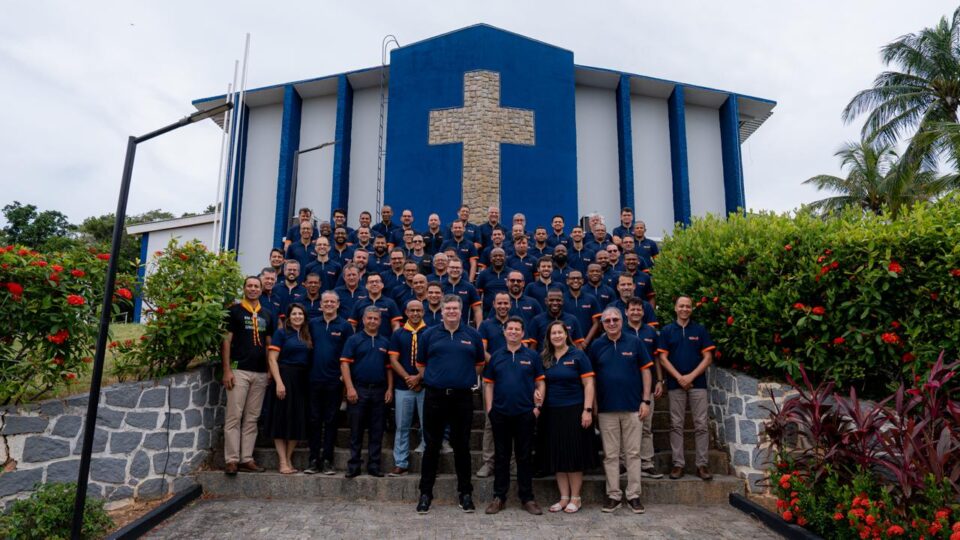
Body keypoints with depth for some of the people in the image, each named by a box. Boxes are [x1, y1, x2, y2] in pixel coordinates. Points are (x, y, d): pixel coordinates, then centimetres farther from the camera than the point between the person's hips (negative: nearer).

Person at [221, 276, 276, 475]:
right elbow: (226, 340, -3)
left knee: (252, 418, 7)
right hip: (239, 370, -4)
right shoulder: (234, 311, 1)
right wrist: (227, 370, -11)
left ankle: (247, 458, 13)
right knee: (234, 416, -4)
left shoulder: (267, 315, 14)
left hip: (261, 373, 4)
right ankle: (231, 459, 2)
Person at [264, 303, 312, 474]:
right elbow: (272, 359, -9)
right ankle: (283, 462, 5)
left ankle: (289, 460, 18)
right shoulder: (281, 332, -3)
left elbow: (309, 359, 12)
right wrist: (279, 382, -17)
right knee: (282, 419, -1)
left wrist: (310, 381, 1)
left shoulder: (307, 335, 13)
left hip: (302, 381, 6)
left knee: (298, 421, 7)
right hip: (284, 376, -5)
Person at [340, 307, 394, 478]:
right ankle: (353, 466, 12)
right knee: (356, 431, 3)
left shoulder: (385, 342, 11)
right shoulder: (354, 340, 2)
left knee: (377, 431, 7)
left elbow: (389, 367, 11)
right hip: (358, 389, -3)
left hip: (379, 390, 3)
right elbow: (345, 363, -5)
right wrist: (350, 388, -13)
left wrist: (390, 389, 2)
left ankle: (374, 465, 16)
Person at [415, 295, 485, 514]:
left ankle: (465, 493, 20)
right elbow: (421, 364, 12)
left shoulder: (472, 335, 6)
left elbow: (480, 364, 14)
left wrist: (466, 379, 7)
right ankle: (425, 493, 17)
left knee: (462, 446, 8)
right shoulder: (430, 335, 5)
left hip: (463, 397, 0)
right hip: (435, 396, 0)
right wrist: (431, 379, 5)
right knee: (432, 446, 6)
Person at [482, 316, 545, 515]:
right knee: (501, 456, 9)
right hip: (500, 414, 1)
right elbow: (488, 384, 8)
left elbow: (540, 382, 4)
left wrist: (538, 405, -5)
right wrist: (489, 408, 0)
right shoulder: (496, 356, 7)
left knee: (524, 456, 7)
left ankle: (527, 498, 18)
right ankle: (499, 497, 19)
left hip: (525, 413, -1)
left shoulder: (532, 356, 3)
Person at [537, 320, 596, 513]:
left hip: (574, 411, -4)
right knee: (557, 456, 8)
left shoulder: (578, 355, -2)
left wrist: (587, 410, -13)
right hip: (552, 413, 4)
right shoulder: (545, 359, 8)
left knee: (574, 455, 2)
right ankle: (564, 497, 19)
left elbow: (588, 384, -6)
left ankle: (575, 498, 14)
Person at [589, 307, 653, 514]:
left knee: (633, 453, 6)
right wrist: (592, 405, 3)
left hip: (632, 406, 0)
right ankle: (613, 495, 17)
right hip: (606, 409, 1)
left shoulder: (634, 343, 1)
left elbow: (645, 371, 3)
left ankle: (633, 495, 17)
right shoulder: (596, 345, 3)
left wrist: (646, 400, -2)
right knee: (610, 455, 7)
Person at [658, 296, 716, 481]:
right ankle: (678, 464, 10)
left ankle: (702, 464, 9)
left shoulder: (700, 330, 5)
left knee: (701, 425, 1)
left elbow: (708, 357, 1)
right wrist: (679, 377, -10)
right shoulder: (666, 331, 4)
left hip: (698, 383, 0)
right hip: (675, 384, 0)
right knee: (676, 425, 4)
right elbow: (663, 358, 0)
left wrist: (691, 376, -10)